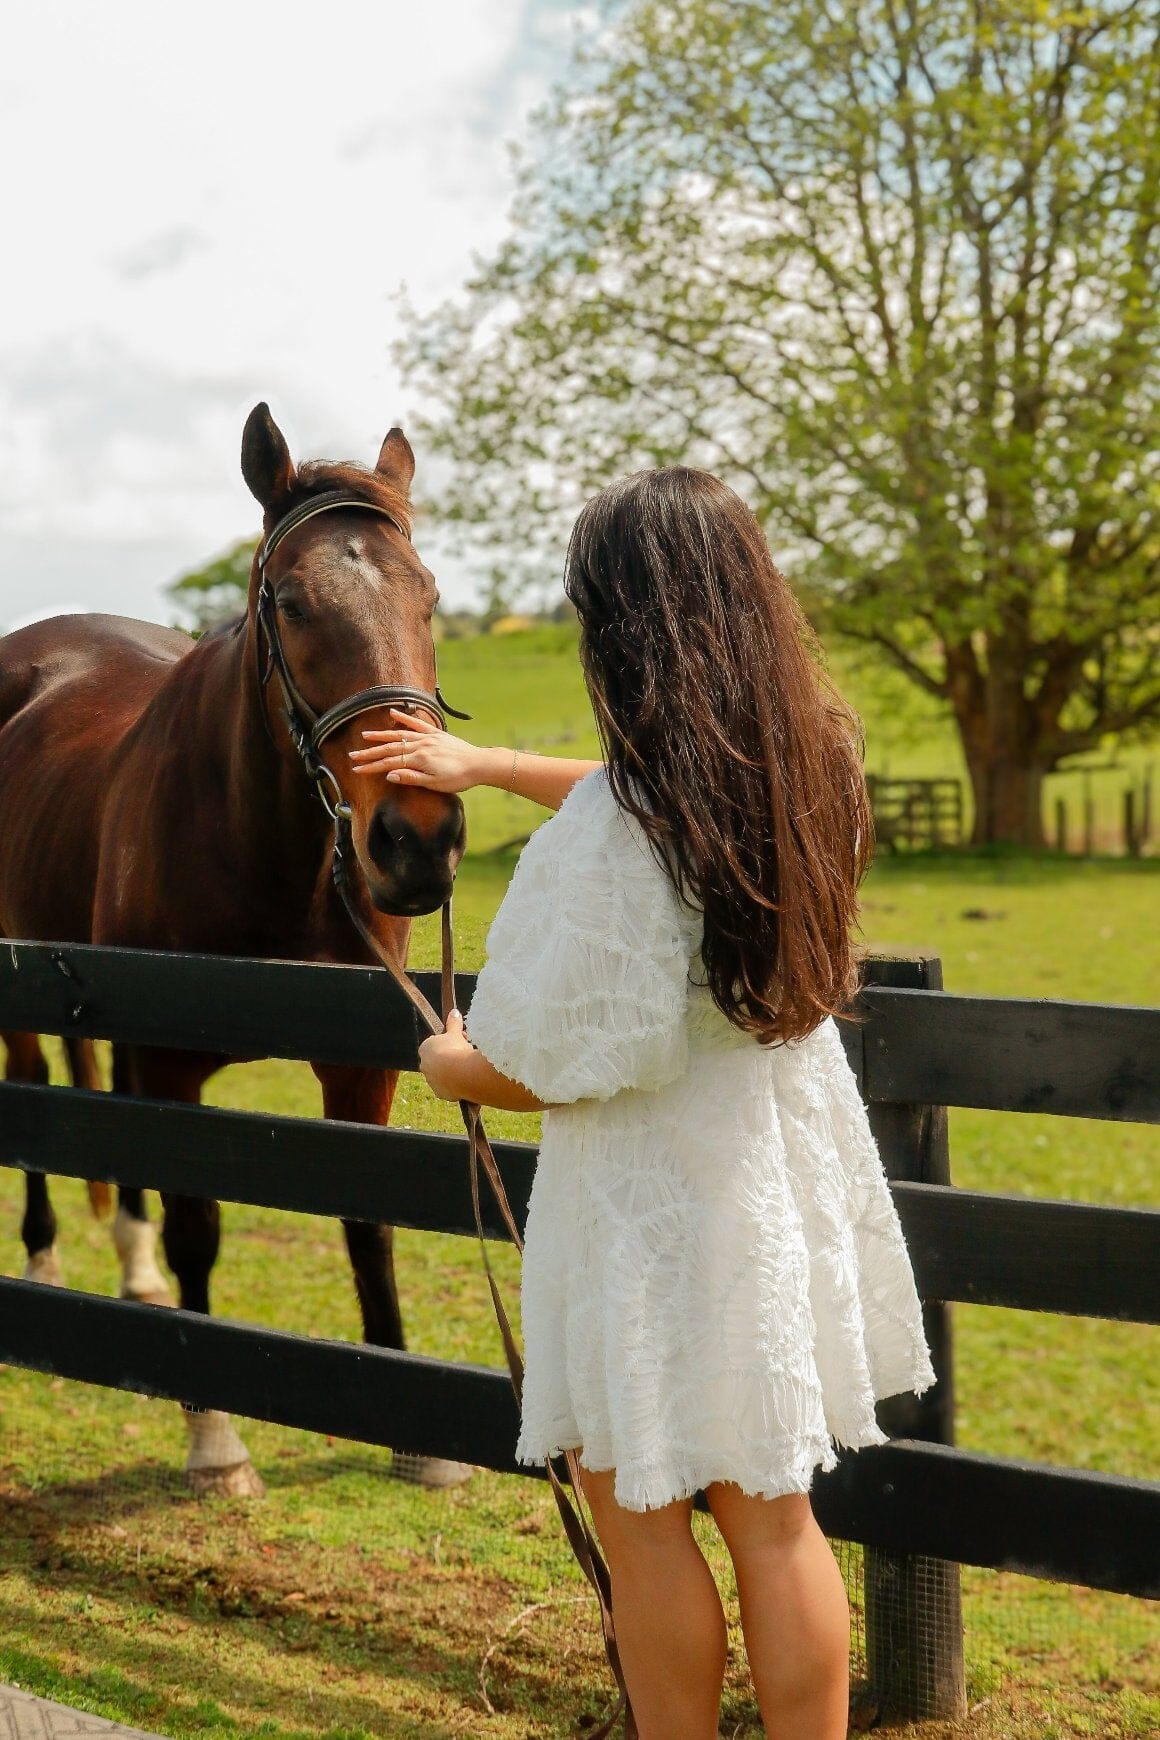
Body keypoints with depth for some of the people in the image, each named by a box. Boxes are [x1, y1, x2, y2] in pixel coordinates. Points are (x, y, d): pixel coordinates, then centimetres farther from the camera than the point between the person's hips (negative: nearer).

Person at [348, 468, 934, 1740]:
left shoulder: (606, 831, -25)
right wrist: (487, 764, 27)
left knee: (638, 1518, 12)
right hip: (788, 1189, 7)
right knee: (773, 1517, 16)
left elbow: (549, 1070, -19)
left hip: (650, 1214, -7)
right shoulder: (811, 761, -2)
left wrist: (447, 1064, 2)